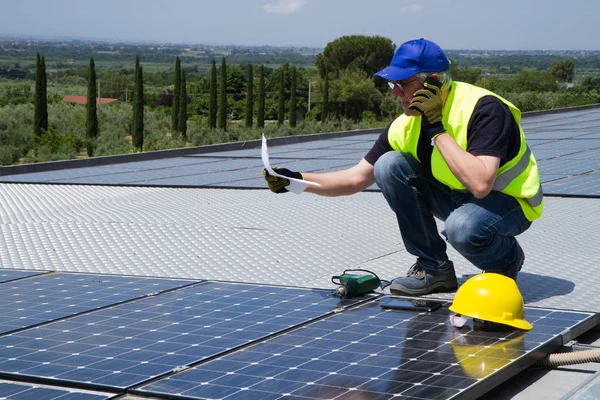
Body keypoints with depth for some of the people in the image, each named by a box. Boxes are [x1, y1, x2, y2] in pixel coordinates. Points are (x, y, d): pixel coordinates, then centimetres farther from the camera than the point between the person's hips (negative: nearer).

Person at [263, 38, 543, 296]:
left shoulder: (484, 109, -28)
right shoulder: (407, 125, -8)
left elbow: (480, 184, -40)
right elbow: (358, 177, -1)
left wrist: (437, 130, -34)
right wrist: (298, 180, -15)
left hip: (508, 200, -6)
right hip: (456, 197, 6)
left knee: (462, 227, -39)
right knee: (390, 166, -14)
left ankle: (507, 259, -1)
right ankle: (434, 268, -4)